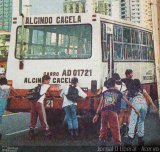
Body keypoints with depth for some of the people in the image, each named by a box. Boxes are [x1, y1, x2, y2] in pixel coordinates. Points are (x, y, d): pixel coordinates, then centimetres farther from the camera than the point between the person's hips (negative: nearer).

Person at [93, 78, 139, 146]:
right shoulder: (118, 93, 18)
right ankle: (117, 143, -1)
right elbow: (127, 102, 24)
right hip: (113, 112, -2)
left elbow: (100, 104, 14)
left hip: (104, 111, 2)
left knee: (103, 127, 16)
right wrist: (135, 109, 32)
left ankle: (101, 139, 14)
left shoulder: (104, 93, 20)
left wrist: (97, 114, 14)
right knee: (115, 129, 1)